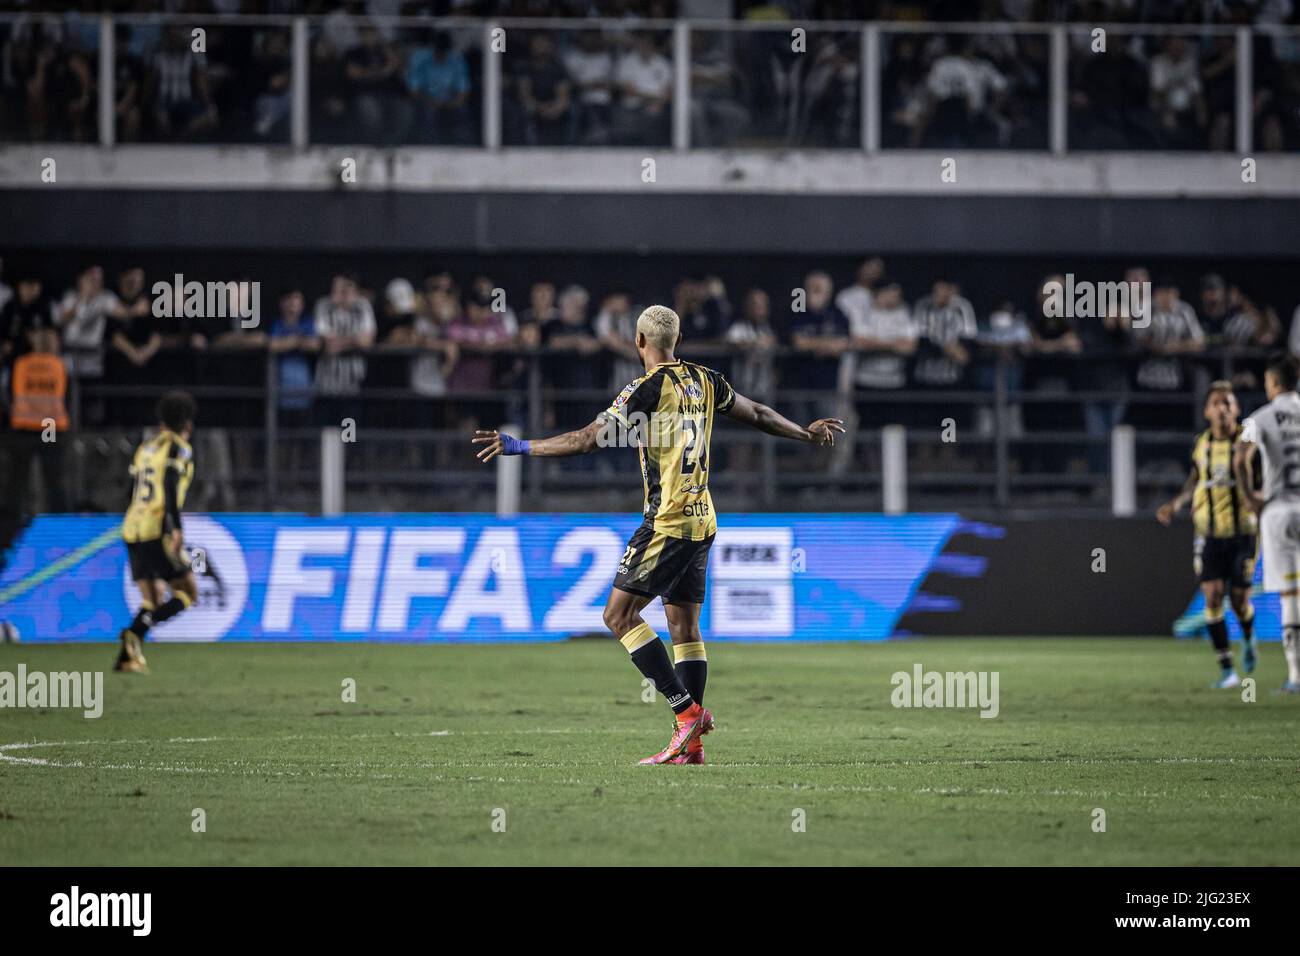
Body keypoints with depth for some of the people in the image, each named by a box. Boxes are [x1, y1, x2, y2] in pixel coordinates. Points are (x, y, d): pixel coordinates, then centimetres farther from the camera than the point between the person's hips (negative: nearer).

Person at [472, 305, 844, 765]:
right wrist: (807, 433, 40)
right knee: (685, 627, 10)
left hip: (667, 521, -8)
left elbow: (589, 439, -17)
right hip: (702, 521, 8)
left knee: (619, 614, -5)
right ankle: (691, 744, 7)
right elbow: (757, 415, 23)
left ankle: (687, 709, -13)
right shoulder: (705, 381, 10)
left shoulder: (647, 389, -12)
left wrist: (521, 447, -12)